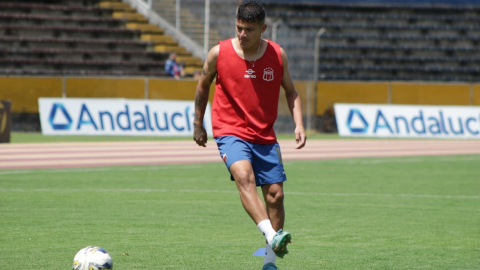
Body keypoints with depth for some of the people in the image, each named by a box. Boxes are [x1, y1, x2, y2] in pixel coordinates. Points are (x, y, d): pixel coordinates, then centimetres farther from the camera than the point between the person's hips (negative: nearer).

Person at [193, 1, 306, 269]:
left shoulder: (278, 55, 1)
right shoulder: (219, 53, -5)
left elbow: (290, 91, 13)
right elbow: (203, 86, 11)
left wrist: (299, 124, -1)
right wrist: (198, 124, 17)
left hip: (265, 136, 3)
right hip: (230, 131, -3)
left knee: (275, 194, 0)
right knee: (244, 176, -31)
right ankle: (272, 236, -46)